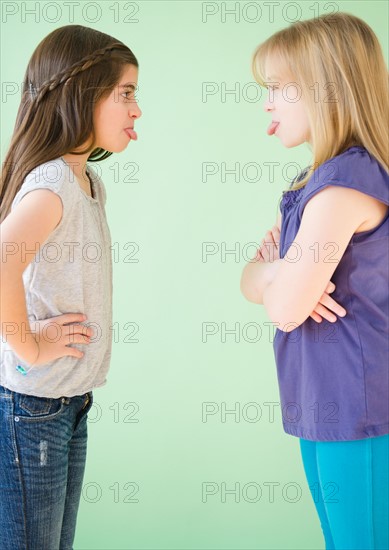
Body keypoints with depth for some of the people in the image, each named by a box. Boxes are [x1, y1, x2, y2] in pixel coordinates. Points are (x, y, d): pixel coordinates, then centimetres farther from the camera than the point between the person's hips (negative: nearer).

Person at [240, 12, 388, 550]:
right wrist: (286, 272, -11)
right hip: (327, 404, 10)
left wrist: (276, 272, -1)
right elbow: (251, 281, 9)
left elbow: (285, 308, -21)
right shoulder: (316, 179, 11)